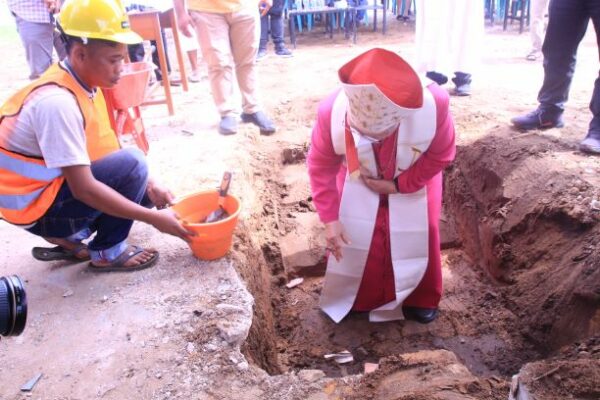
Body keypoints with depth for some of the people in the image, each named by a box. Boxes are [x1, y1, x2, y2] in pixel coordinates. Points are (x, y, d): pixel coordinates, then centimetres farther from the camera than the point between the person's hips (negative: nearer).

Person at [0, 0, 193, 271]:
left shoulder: (82, 84, -2)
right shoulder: (58, 102, -29)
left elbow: (102, 150, 6)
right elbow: (84, 188, -30)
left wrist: (146, 184, -6)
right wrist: (154, 218, -27)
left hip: (55, 187, 9)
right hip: (34, 205, -9)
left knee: (143, 192, 8)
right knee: (131, 163, -24)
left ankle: (68, 238, 11)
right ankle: (107, 253, -6)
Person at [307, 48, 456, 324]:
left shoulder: (433, 103, -40)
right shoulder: (332, 111, -38)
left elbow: (441, 156, -19)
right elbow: (320, 167, -20)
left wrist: (399, 185, -22)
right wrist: (330, 219, -21)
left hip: (415, 175, 0)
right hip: (359, 177, 0)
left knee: (419, 234, 2)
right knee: (352, 235, -1)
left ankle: (419, 299, 30)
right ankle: (352, 298, 28)